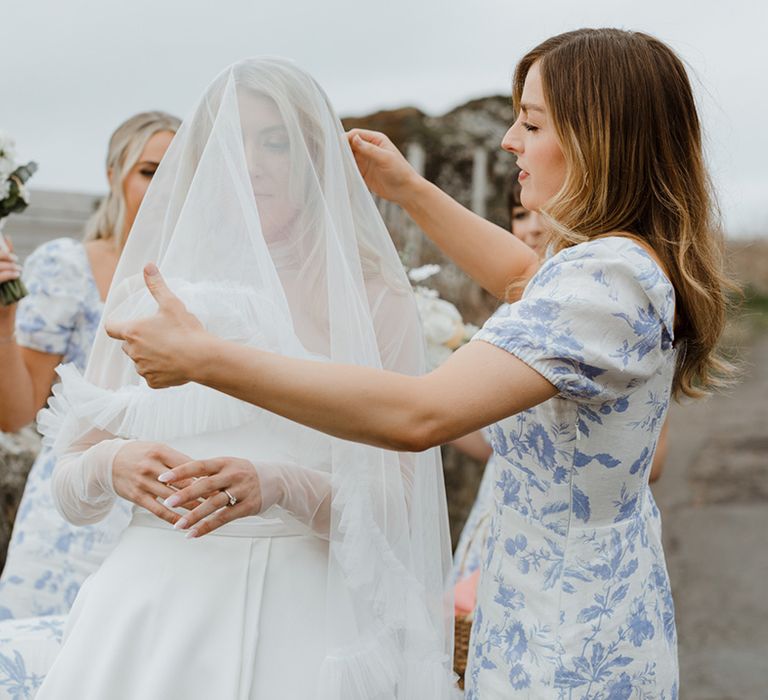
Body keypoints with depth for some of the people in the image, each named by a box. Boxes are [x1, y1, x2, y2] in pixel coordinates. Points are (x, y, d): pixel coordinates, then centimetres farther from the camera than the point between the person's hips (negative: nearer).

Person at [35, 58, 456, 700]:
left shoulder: (375, 301, 0)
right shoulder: (142, 296, 7)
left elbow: (392, 506, -5)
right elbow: (70, 492, 8)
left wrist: (278, 484, -23)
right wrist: (111, 466, -14)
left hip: (300, 617, -2)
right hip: (155, 607, 2)